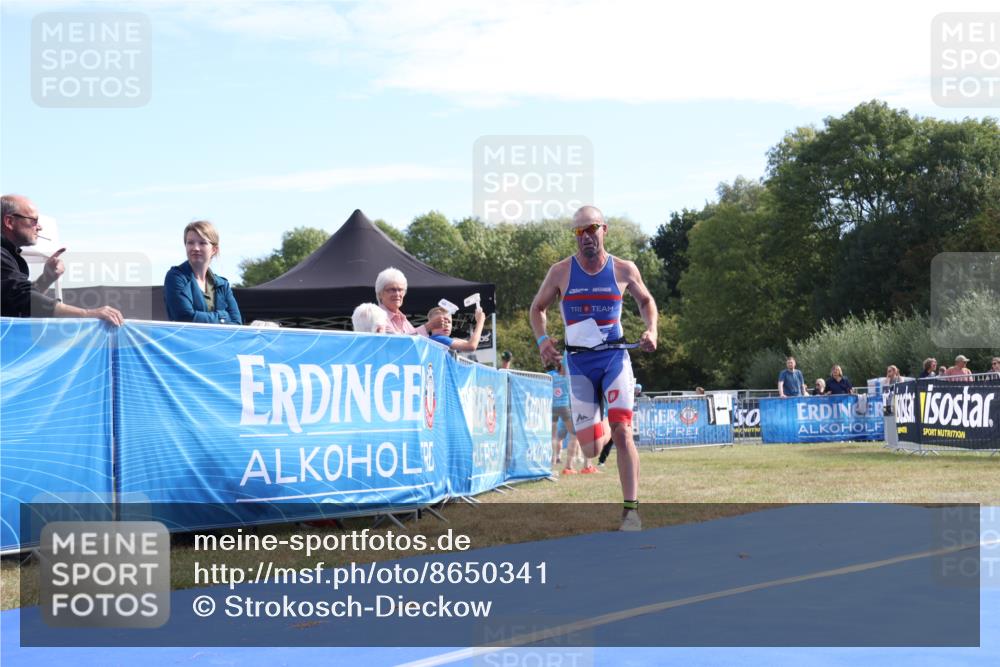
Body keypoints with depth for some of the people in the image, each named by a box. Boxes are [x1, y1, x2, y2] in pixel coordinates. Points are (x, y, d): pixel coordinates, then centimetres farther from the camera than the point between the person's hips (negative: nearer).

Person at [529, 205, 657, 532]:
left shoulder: (624, 270, -1)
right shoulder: (561, 271, -2)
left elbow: (646, 300, 17)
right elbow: (537, 308, 12)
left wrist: (651, 330, 0)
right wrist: (542, 339, -5)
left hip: (615, 357, -1)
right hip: (578, 362, 1)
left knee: (622, 432, -17)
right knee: (591, 449, -1)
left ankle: (631, 508, -14)